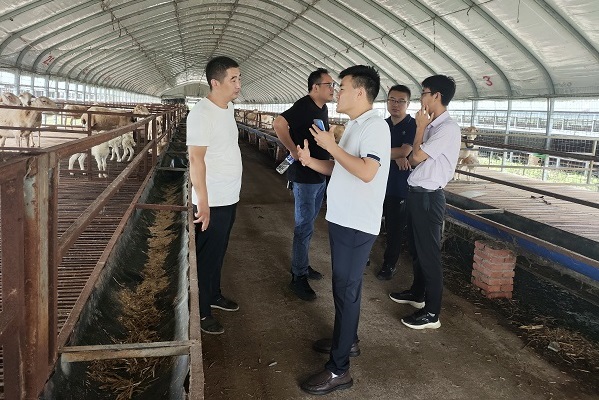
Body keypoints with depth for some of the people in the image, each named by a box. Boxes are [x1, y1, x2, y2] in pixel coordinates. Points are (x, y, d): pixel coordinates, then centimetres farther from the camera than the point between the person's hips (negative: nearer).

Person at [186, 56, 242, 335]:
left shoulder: (228, 108, 8)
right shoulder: (201, 113, -20)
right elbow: (196, 159, -23)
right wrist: (203, 202, -25)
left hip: (229, 197, 9)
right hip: (213, 202, -8)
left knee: (218, 252, 22)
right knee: (206, 256, 5)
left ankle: (213, 295, 39)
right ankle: (200, 312, 20)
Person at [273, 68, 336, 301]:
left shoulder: (323, 108, 11)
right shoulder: (304, 106, -17)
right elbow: (278, 123, -33)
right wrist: (294, 151, -27)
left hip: (320, 175, 9)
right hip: (304, 177, -9)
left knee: (307, 225, 19)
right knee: (304, 227, -3)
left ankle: (302, 265, 33)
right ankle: (298, 277, 8)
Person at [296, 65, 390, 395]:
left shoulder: (376, 126, -16)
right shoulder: (353, 125, 14)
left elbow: (367, 172, -28)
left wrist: (331, 145, -20)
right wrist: (310, 161, 1)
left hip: (357, 224, -9)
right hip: (342, 219, 10)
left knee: (346, 290, -4)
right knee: (343, 285, 20)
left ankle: (338, 369, 6)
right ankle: (347, 340, 38)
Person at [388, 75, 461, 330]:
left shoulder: (448, 127, -17)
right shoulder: (431, 125, 11)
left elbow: (418, 156, -17)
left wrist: (420, 127, -7)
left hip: (428, 196, -9)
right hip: (417, 193, 9)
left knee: (428, 253, -2)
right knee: (416, 248, 21)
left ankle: (432, 313, 9)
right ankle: (417, 293, 39)